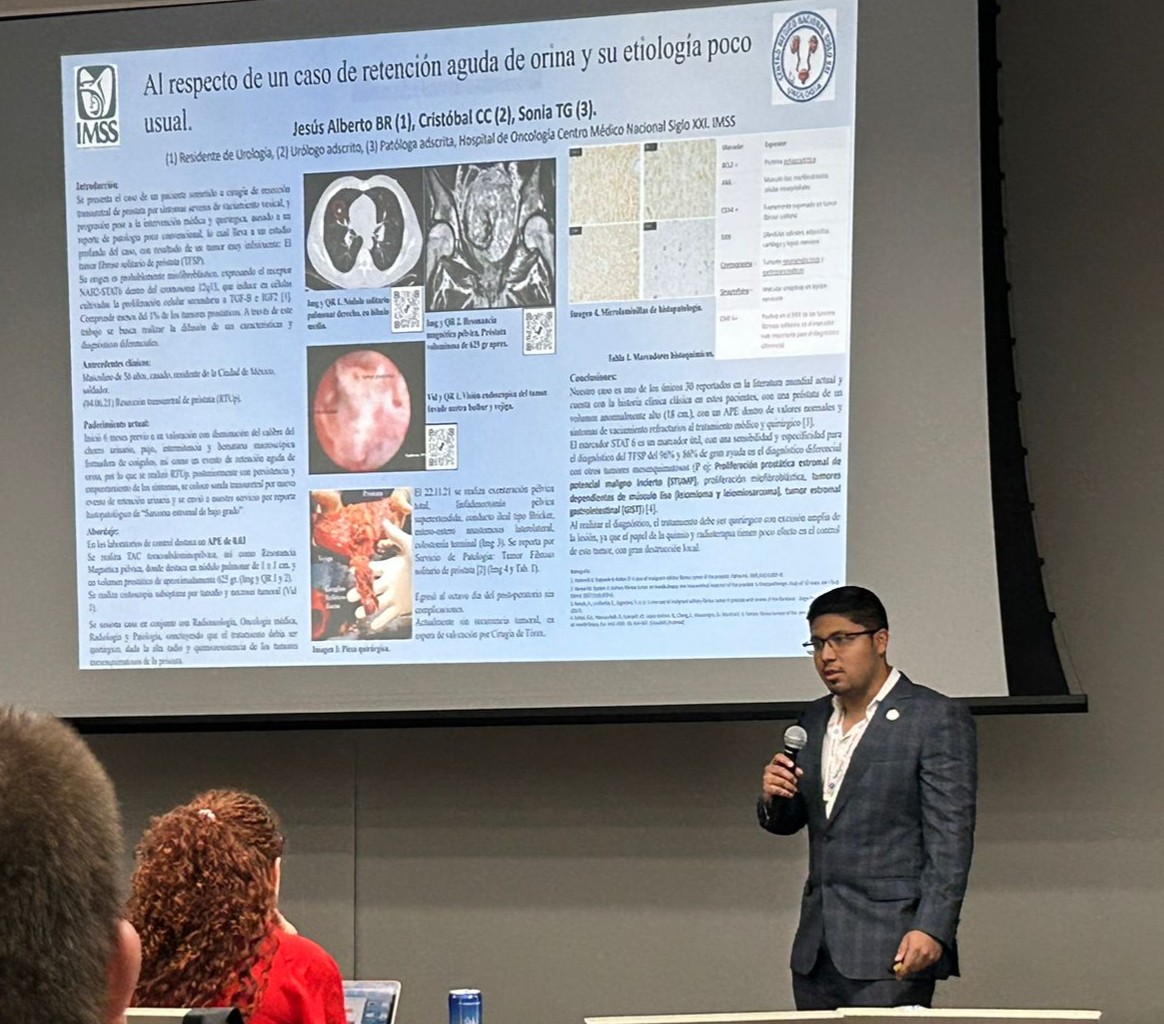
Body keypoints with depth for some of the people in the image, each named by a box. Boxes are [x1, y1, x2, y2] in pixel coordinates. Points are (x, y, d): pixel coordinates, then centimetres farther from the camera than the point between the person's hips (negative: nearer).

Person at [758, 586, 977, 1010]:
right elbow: (787, 822, 23)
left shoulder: (938, 719, -5)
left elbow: (950, 837, -10)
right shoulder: (814, 721, 16)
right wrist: (773, 798, -1)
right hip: (816, 950, 7)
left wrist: (931, 929, -20)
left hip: (892, 950, -7)